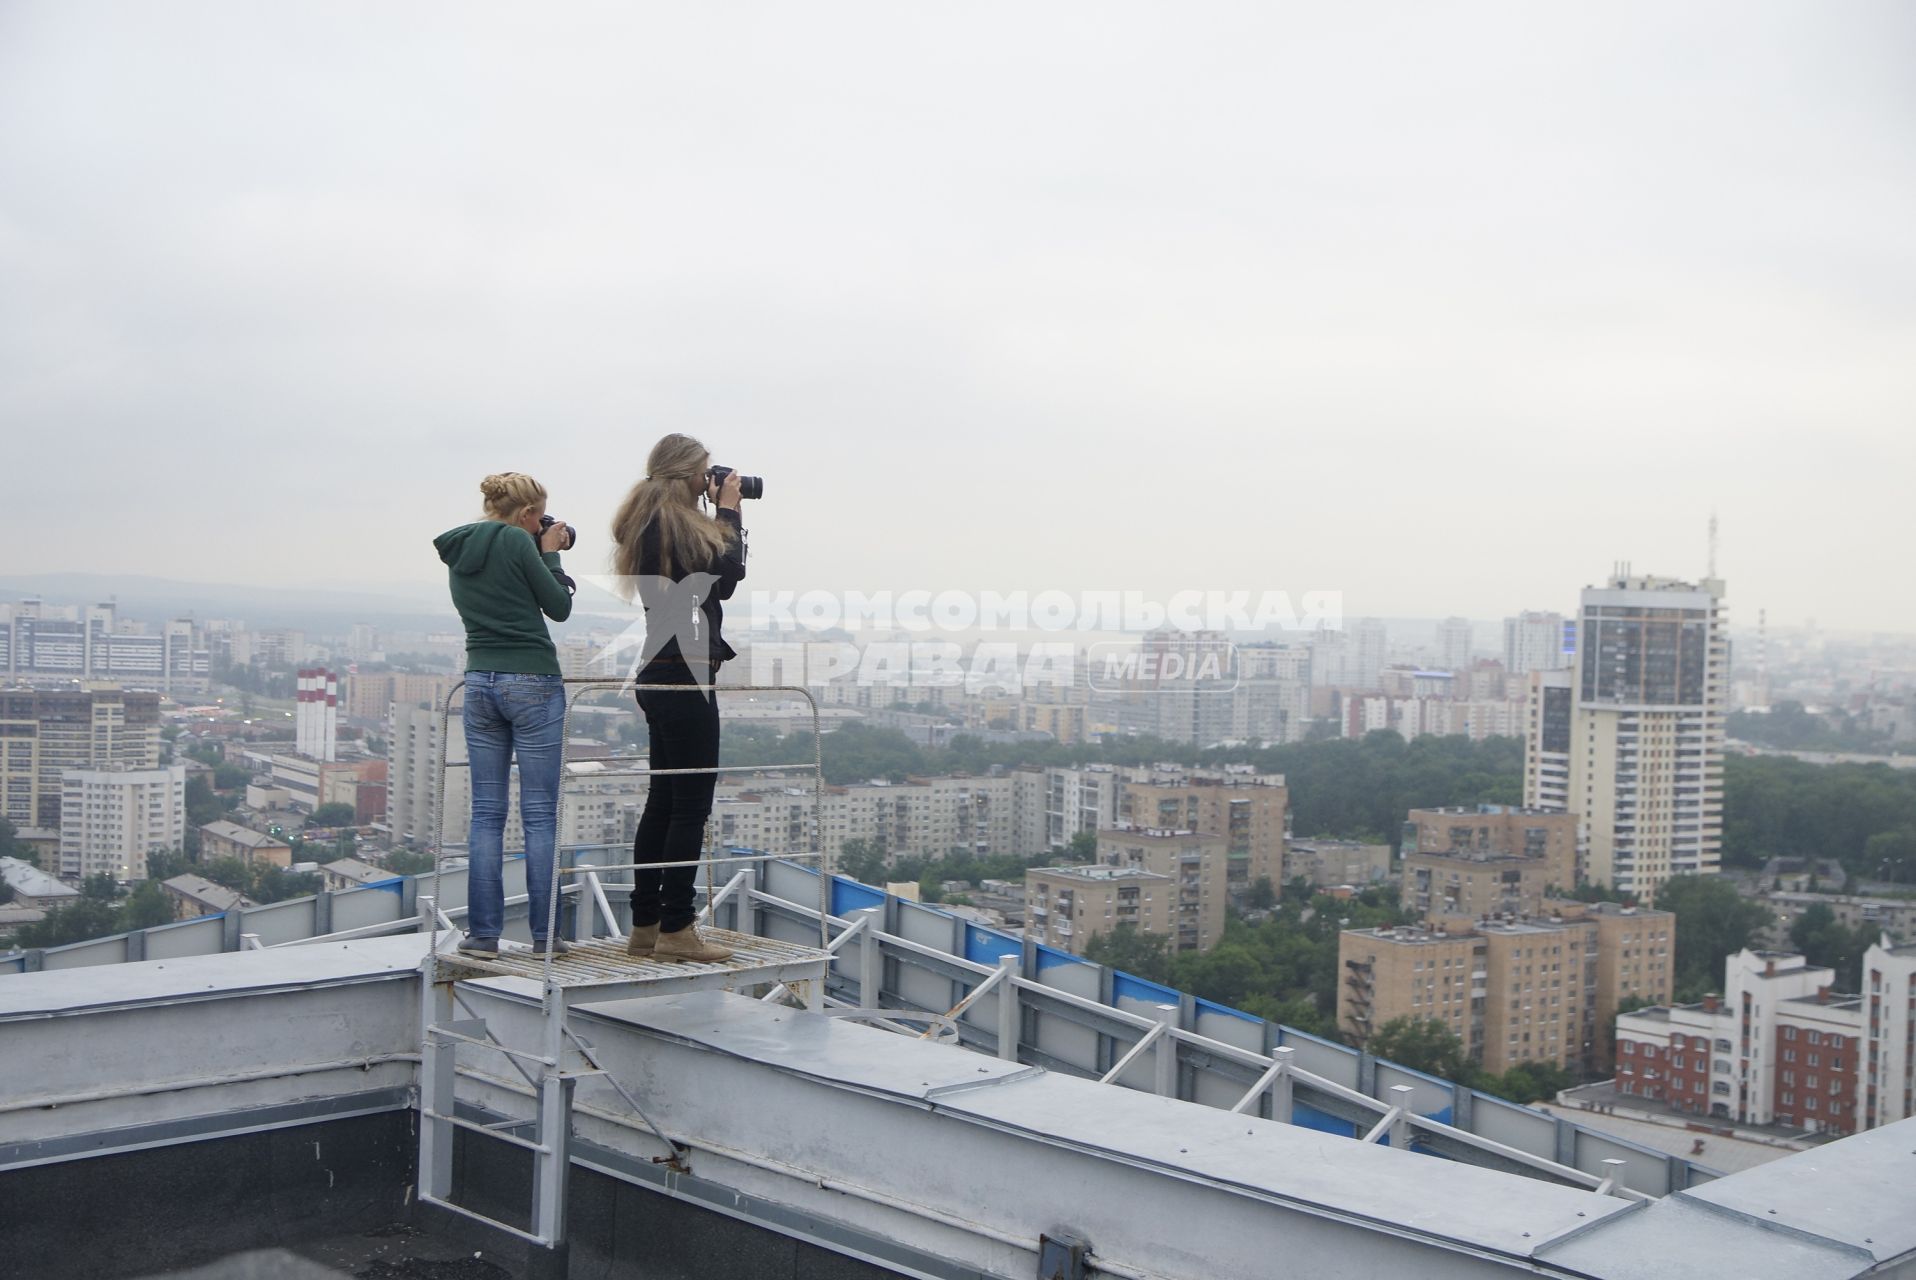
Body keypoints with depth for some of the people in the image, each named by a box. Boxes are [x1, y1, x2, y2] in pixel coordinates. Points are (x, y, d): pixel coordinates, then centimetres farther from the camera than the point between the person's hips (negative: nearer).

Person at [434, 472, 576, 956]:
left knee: (486, 814, 7)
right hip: (533, 684, -6)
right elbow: (559, 607, -4)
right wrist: (550, 553, 7)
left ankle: (483, 932, 6)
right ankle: (543, 933, 1)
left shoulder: (458, 551, 12)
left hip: (481, 683, 6)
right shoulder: (517, 542, -9)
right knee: (540, 814, -1)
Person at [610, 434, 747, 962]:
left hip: (662, 673, 11)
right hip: (684, 673, -11)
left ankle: (645, 927, 16)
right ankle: (676, 929, -4)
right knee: (691, 804, -6)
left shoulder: (646, 522, 18)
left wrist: (721, 515, 13)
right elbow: (728, 572, -13)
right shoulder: (673, 521, -13)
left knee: (664, 801, 12)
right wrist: (728, 512, -3)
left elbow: (714, 575, 18)